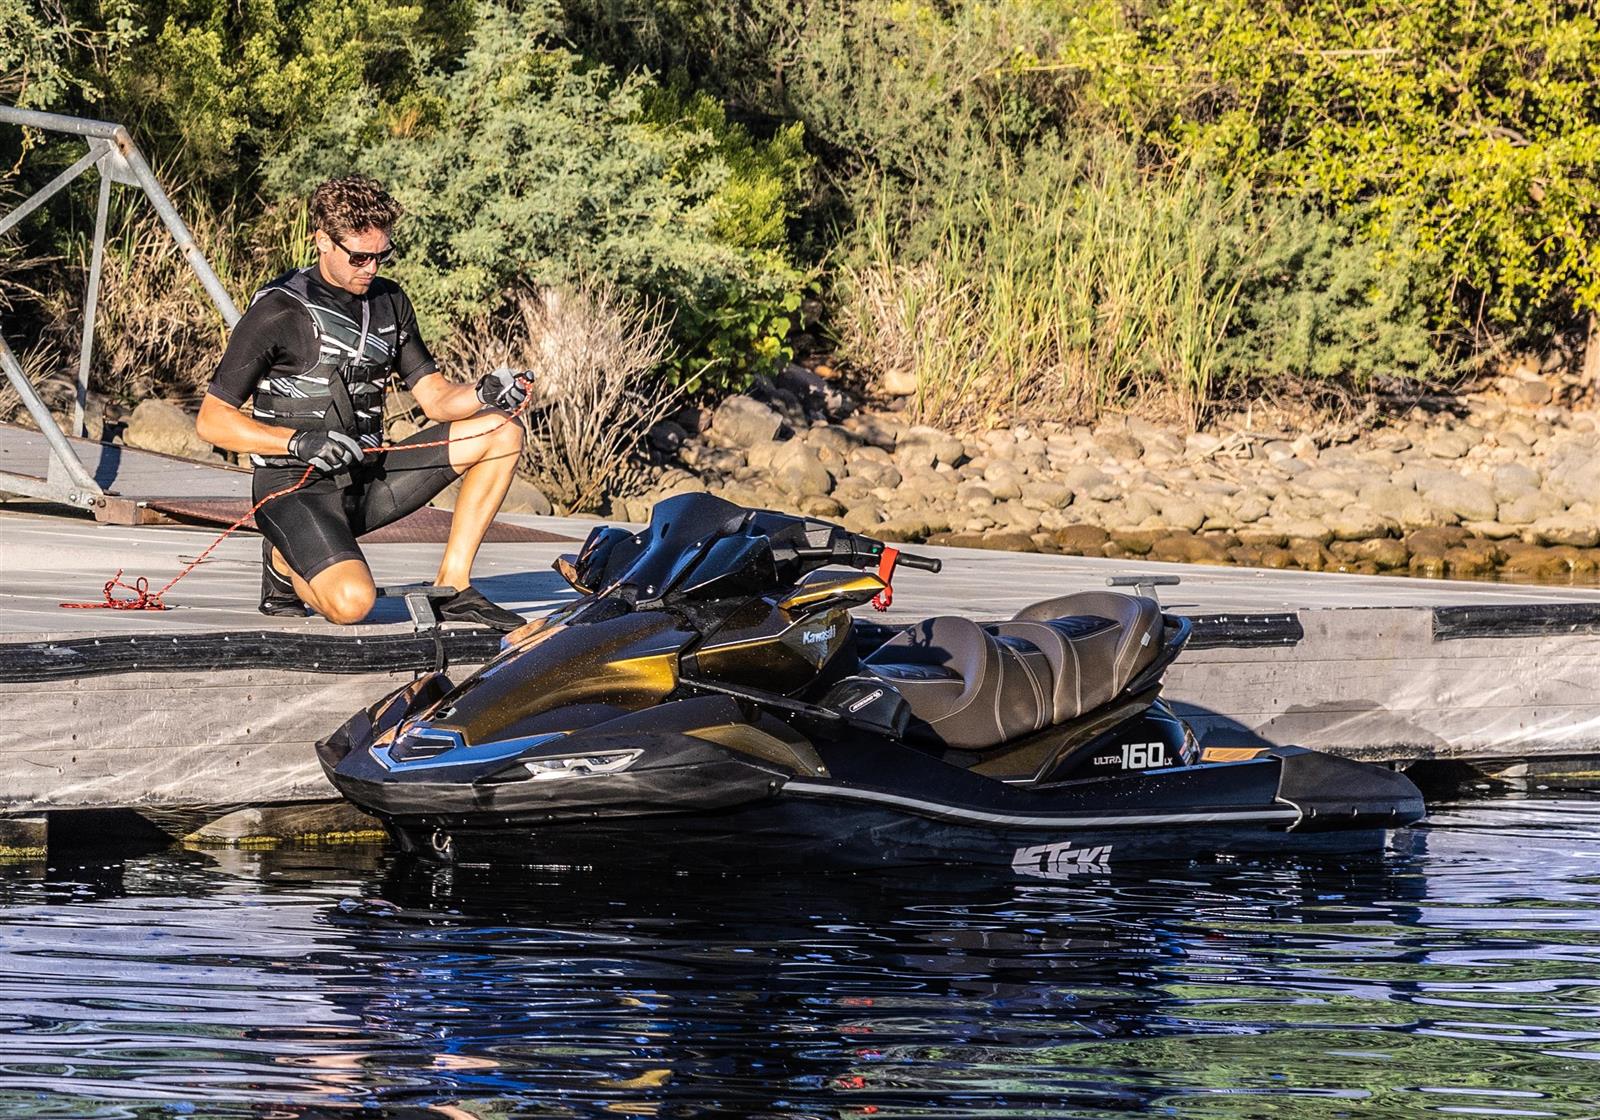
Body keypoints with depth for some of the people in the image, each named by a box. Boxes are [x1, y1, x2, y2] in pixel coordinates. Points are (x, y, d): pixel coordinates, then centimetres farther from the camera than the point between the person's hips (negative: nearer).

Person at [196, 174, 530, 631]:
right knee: (352, 602, -32)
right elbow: (212, 420, -12)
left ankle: (452, 587, -3)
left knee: (501, 433, -4)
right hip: (296, 490, -7)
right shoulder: (279, 312, -12)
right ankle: (285, 561, 4)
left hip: (368, 483, 7)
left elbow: (436, 399, 9)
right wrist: (299, 442, -24)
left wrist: (485, 394, -13)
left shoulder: (389, 303, 10)